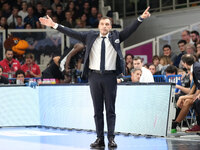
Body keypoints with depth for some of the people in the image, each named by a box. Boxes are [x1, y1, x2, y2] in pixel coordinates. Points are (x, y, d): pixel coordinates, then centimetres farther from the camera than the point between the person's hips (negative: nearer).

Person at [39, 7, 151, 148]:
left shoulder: (116, 36, 7)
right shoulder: (90, 36, 8)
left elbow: (130, 29, -3)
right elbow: (72, 33, 7)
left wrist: (141, 18, -17)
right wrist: (54, 25, 3)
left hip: (110, 76, -1)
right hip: (95, 76, 1)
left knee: (110, 109, 1)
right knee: (97, 110, 5)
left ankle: (111, 138, 4)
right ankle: (100, 139, 8)